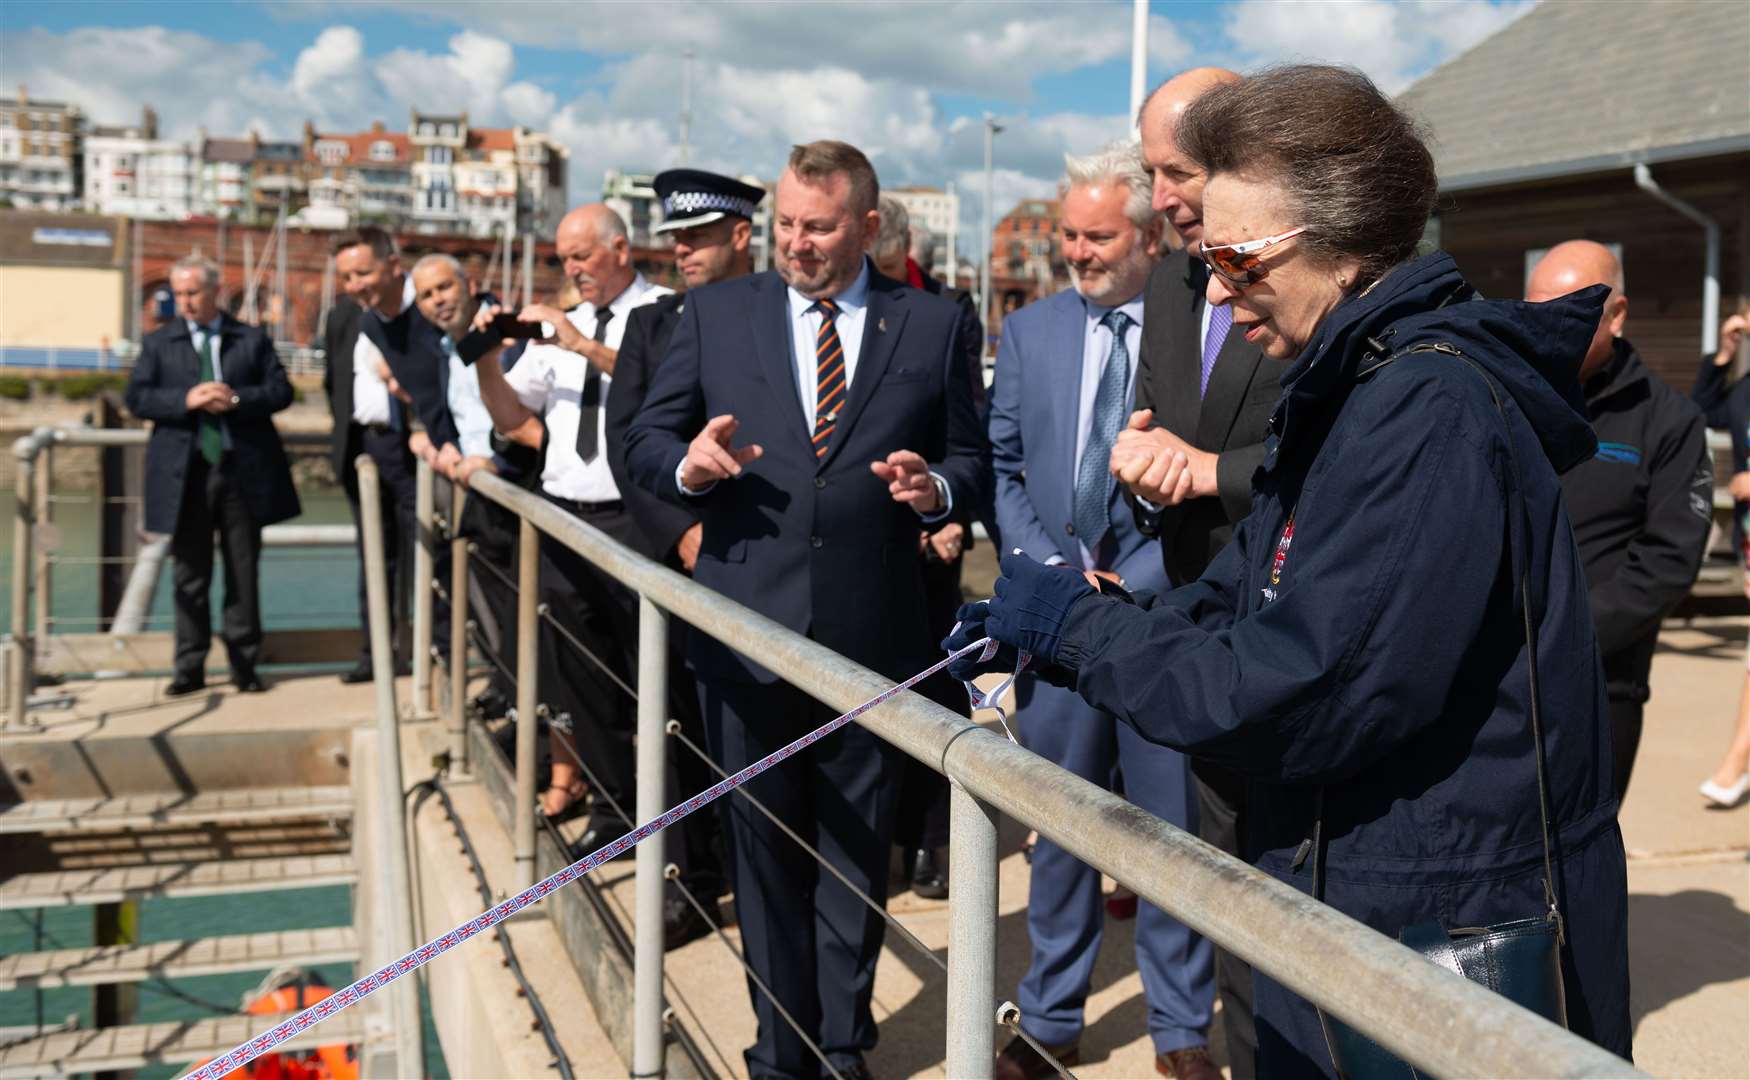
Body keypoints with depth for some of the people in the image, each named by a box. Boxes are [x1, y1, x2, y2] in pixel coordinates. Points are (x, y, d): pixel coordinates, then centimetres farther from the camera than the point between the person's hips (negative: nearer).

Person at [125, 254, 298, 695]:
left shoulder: (253, 340, 8)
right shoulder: (158, 342, 9)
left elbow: (281, 390, 1)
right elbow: (137, 398, 1)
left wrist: (236, 399, -14)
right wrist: (186, 400, -15)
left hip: (243, 471, 0)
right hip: (185, 474, 0)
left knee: (244, 573, 5)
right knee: (191, 574, 5)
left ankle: (244, 663, 12)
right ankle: (190, 666, 12)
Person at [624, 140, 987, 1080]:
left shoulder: (931, 325, 4)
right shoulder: (717, 313, 5)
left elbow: (970, 459, 7)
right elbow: (643, 440, 6)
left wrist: (936, 489, -15)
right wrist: (688, 465, -16)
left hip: (872, 630, 0)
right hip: (747, 623, 1)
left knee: (857, 844, 11)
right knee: (762, 841, 11)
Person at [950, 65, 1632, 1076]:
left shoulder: (1428, 412, -23)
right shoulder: (1346, 391, 8)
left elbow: (1303, 695, -26)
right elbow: (1244, 594, 9)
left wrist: (1077, 625, -16)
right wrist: (1042, 634, -4)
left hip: (1448, 920, -9)